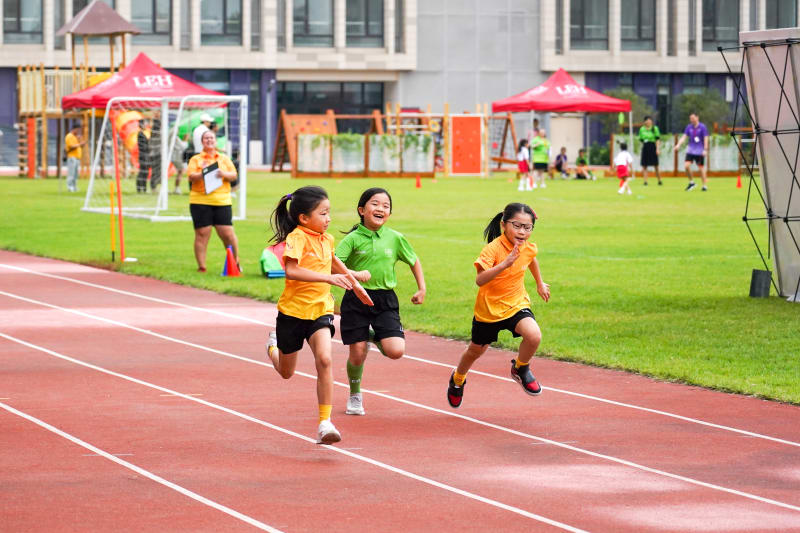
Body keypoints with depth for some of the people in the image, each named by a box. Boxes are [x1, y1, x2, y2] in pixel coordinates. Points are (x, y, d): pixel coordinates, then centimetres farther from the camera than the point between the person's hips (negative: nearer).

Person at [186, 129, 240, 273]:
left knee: (227, 233, -4)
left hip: (222, 201, 1)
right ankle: (201, 267, 0)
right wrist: (202, 174, -22)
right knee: (202, 234, -4)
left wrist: (224, 174, -12)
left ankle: (236, 262, 10)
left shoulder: (224, 159, 17)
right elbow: (190, 176, -3)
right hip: (200, 201, -1)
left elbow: (234, 175, 9)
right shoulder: (195, 159, 11)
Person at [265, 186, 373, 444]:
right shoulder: (297, 238, -17)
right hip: (293, 309, -4)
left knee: (324, 359, -22)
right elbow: (291, 270, -34)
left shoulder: (327, 240, 5)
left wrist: (354, 282, 35)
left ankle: (325, 423, -19)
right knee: (286, 373, 15)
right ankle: (273, 346, 51)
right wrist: (328, 278, -38)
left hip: (320, 310, 4)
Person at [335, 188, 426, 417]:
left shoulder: (395, 238, 2)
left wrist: (422, 289, 15)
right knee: (357, 355, 0)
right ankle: (354, 396, 27)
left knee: (396, 351, -13)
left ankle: (374, 337, 21)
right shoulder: (353, 239, -7)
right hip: (356, 299, -2)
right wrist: (354, 274, -34)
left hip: (385, 299, 2)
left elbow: (413, 261, 18)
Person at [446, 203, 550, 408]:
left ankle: (520, 368, 6)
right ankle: (457, 380, 51)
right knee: (476, 350, 19)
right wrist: (505, 264, -50)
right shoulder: (493, 249, -27)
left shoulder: (528, 248, -9)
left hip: (516, 306, 3)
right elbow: (480, 280, -40)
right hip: (489, 309, -3)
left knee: (534, 336, -26)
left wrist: (540, 283, 29)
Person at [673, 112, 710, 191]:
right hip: (690, 150, 4)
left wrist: (705, 150, -15)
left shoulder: (702, 127, -6)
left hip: (699, 151, -4)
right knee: (686, 165, -11)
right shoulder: (689, 127, 6)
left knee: (701, 167, 1)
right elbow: (684, 137, 3)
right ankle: (691, 182, 7)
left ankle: (705, 185, 12)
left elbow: (705, 139, -8)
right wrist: (678, 145, -12)